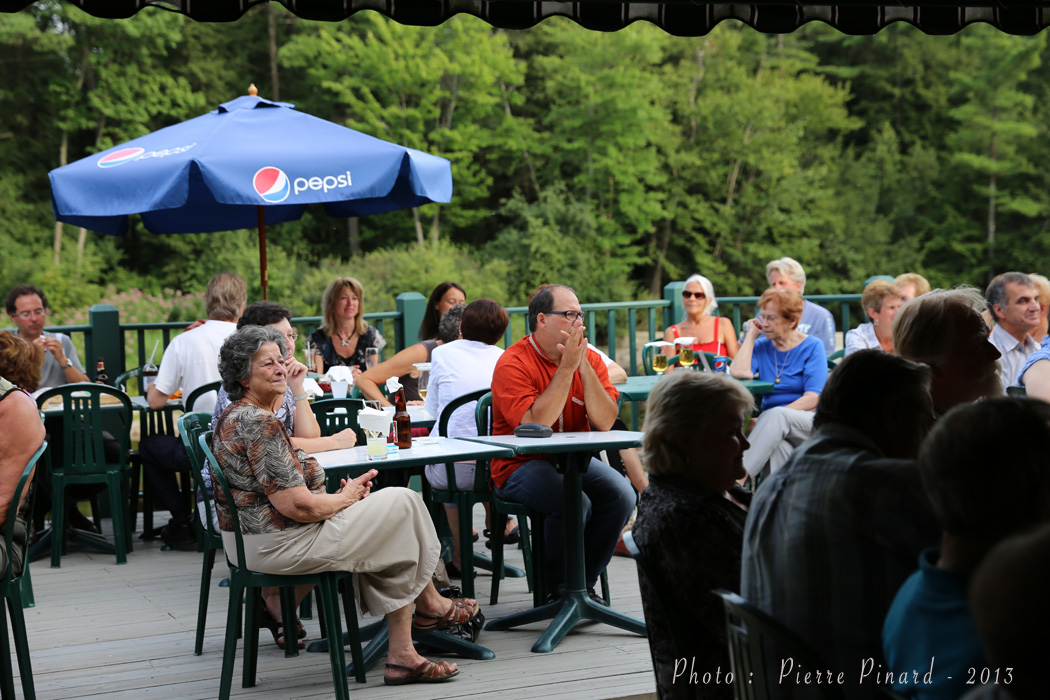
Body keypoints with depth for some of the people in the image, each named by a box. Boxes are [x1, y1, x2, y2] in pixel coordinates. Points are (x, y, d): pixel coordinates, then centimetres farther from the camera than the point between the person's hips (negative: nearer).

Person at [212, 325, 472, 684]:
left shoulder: (232, 417, 11)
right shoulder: (260, 423, -23)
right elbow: (298, 506, -25)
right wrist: (345, 497, -6)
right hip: (280, 546, -11)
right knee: (403, 502, 4)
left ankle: (402, 655, 17)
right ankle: (430, 604, 28)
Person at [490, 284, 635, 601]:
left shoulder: (589, 359, 3)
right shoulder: (513, 364, -13)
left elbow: (605, 422, -9)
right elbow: (536, 426, -25)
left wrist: (584, 366, -17)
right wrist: (566, 367, -23)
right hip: (521, 465, -5)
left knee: (621, 494, -20)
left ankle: (585, 582, -2)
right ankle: (561, 589, -6)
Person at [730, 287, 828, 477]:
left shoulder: (812, 347, 4)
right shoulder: (761, 346, 15)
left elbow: (813, 398, -8)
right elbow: (739, 372, -7)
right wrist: (751, 335, 4)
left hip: (810, 423, -2)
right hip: (776, 429, 2)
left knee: (775, 415, -37)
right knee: (778, 447, -38)